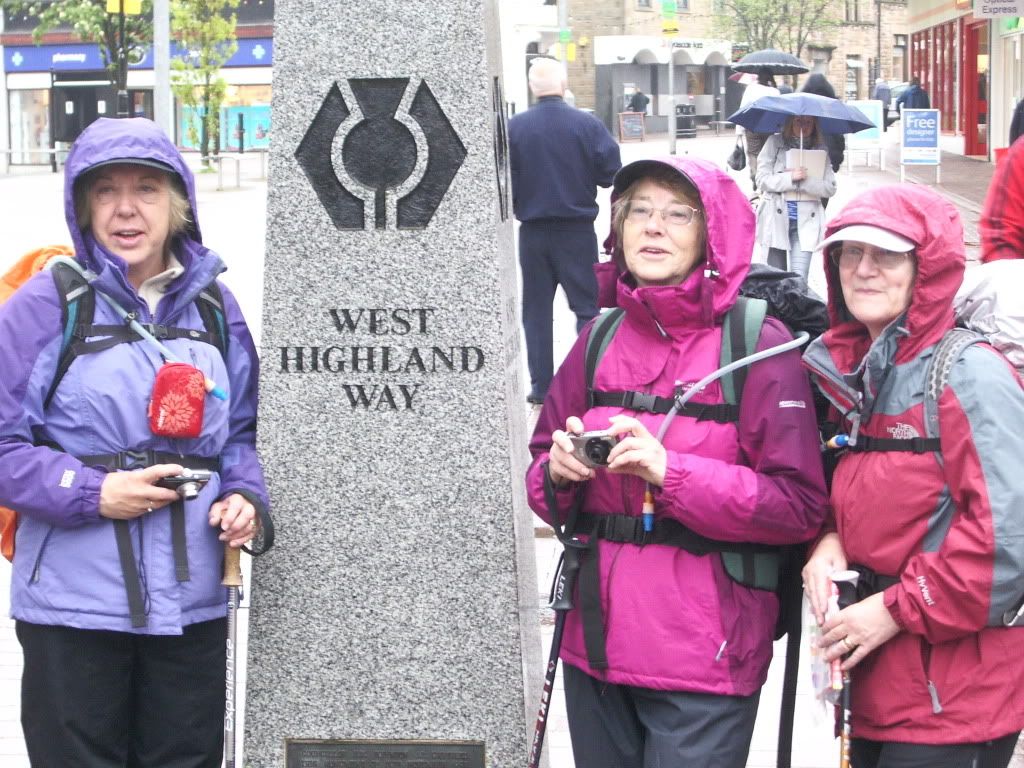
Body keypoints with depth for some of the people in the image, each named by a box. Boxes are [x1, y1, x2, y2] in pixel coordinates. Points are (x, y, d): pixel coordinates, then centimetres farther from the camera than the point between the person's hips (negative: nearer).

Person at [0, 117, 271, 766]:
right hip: (74, 601, -4)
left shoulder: (213, 304, 8)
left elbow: (241, 431, 16)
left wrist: (246, 498, -3)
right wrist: (93, 493, -18)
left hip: (193, 600, 4)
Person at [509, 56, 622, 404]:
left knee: (536, 310, 11)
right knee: (587, 307, 9)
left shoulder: (514, 128, -9)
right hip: (578, 230, -1)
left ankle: (541, 386, 12)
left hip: (533, 231, 1)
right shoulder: (588, 125, -10)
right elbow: (612, 174, -5)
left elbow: (504, 182, -8)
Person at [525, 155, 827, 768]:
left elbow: (800, 506, -13)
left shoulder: (759, 346, -8)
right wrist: (559, 472, -8)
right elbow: (543, 478, 16)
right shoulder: (600, 341, 7)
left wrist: (669, 471, -21)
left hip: (705, 657, -5)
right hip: (596, 643, 5)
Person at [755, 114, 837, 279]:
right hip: (777, 217, 0)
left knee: (799, 278, -9)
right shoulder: (774, 142, 3)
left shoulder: (820, 148, 6)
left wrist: (805, 180, -14)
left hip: (806, 220, 0)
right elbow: (762, 180, -3)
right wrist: (790, 178, -16)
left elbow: (830, 188, -1)